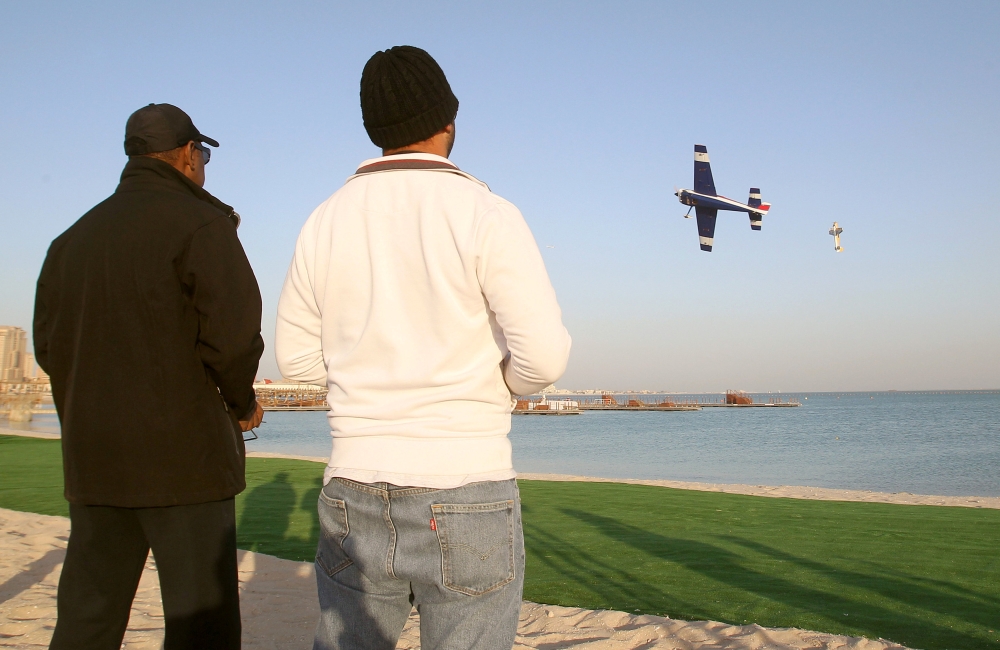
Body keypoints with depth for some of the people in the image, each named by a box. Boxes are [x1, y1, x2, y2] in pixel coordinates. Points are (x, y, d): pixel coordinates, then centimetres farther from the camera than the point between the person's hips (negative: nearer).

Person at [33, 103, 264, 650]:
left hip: (92, 459, 7)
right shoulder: (198, 223, -7)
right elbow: (233, 330, -16)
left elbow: (49, 345, 16)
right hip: (182, 451, -7)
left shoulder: (74, 238, 15)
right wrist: (243, 403, 0)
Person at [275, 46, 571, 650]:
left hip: (356, 494, 4)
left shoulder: (326, 221, 5)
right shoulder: (486, 214, -8)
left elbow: (298, 356, 12)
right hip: (466, 499, -4)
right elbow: (544, 355, -14)